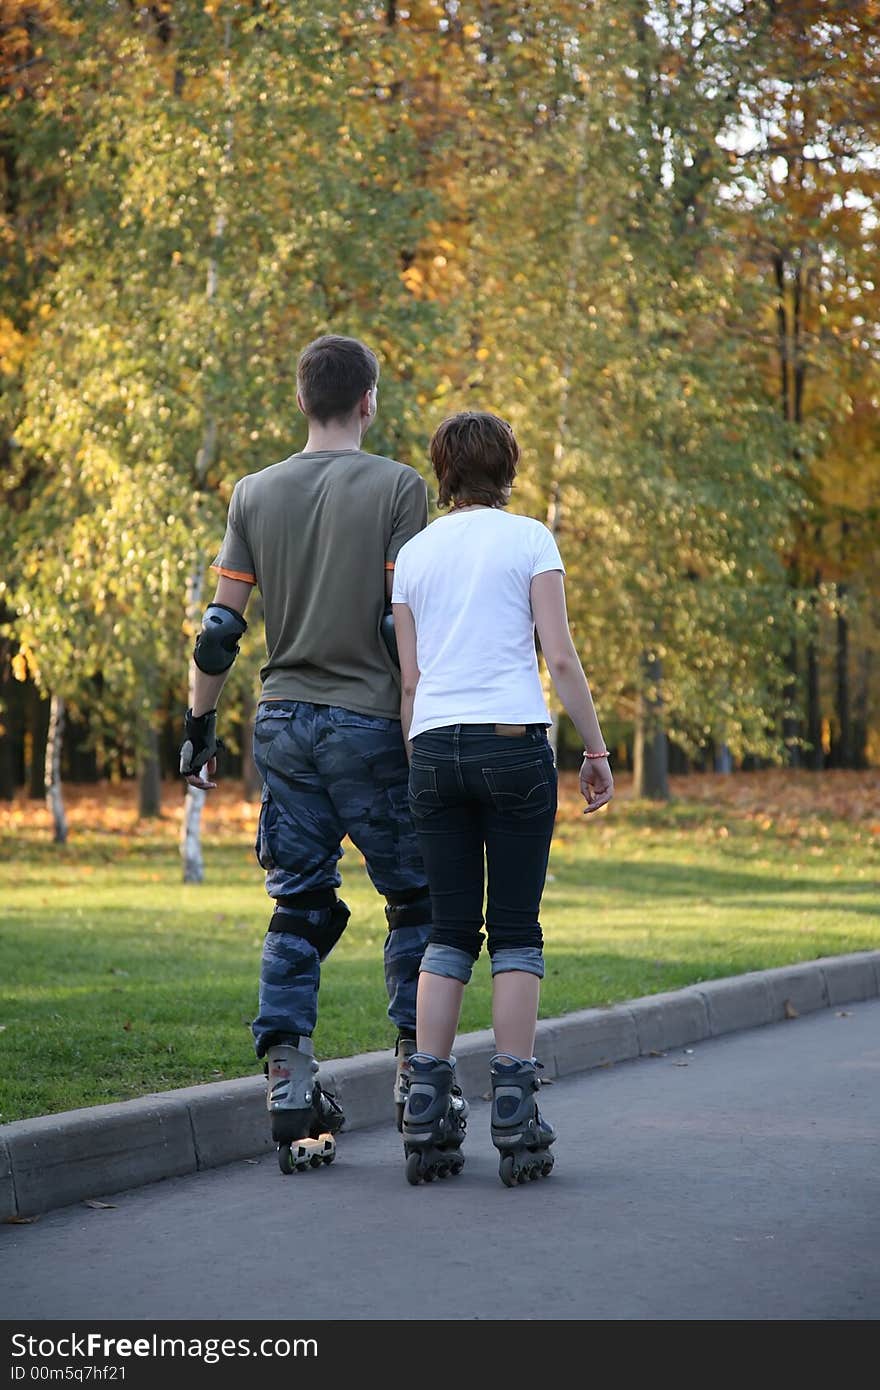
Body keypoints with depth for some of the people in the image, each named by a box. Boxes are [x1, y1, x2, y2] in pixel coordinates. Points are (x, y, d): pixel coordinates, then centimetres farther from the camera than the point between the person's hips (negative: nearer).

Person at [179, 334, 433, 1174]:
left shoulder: (255, 494, 7)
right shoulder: (398, 488, -5)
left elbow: (219, 631, 5)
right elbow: (408, 624, -10)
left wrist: (199, 725, 12)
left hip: (283, 720, 4)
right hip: (369, 722, -4)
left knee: (299, 907, 7)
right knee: (415, 898, 8)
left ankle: (289, 1086, -2)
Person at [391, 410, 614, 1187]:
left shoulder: (414, 554, 12)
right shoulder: (529, 540, 1)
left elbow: (409, 681, 11)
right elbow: (561, 660, -5)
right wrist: (597, 752, 1)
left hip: (436, 746, 3)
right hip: (514, 742, -3)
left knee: (450, 931, 9)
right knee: (516, 929, 1)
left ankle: (427, 1112, 1)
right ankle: (515, 1116, -3)